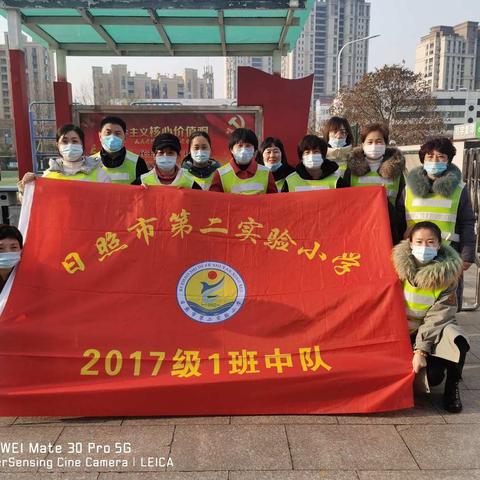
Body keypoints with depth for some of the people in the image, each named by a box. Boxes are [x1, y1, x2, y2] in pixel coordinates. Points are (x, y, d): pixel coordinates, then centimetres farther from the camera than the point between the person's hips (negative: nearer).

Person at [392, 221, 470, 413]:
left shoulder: (447, 274, -11)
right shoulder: (399, 266, -10)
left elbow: (437, 317, -15)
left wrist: (421, 350, -22)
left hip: (434, 329, 1)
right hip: (404, 331, 0)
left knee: (458, 342, -32)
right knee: (432, 375, -22)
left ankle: (452, 388, -4)